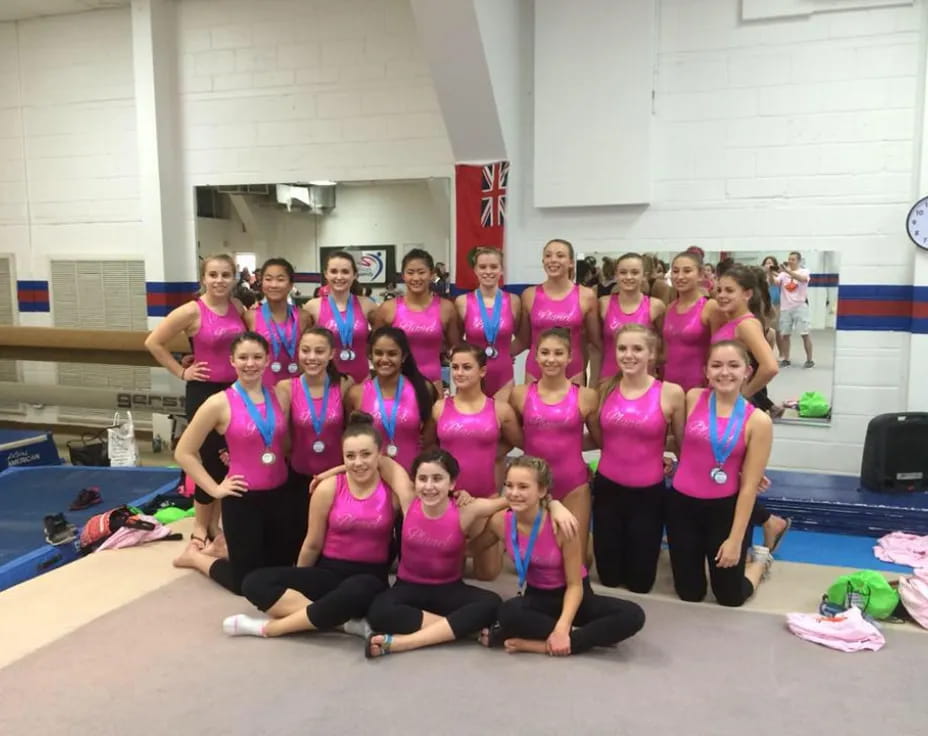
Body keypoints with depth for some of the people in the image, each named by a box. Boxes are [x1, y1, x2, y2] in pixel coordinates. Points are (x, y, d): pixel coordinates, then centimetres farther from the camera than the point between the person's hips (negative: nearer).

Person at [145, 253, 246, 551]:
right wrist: (181, 372, -9)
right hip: (204, 391, -5)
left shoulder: (238, 307, 2)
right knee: (211, 461, 1)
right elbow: (153, 342, -10)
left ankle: (214, 523, 27)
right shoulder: (192, 311, -12)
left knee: (229, 460, 11)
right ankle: (200, 527, 21)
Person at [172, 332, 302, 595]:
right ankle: (196, 555, 32)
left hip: (281, 495, 5)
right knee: (246, 582, 6)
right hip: (244, 499, -5)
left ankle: (223, 546, 40)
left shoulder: (280, 396, 0)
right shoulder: (220, 403, -12)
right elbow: (183, 453, -6)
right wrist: (215, 489, -8)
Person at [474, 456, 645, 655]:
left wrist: (562, 628, -31)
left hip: (570, 596, -1)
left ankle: (539, 644, -27)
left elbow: (574, 585, -18)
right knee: (509, 612, -36)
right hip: (537, 596, 1)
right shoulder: (500, 522, -16)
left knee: (632, 615, -28)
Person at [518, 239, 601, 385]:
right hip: (536, 372, 1)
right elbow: (523, 341, 9)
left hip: (572, 373, -1)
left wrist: (594, 383, 4)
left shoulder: (586, 296, -2)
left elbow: (596, 344, 5)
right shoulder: (529, 295, 1)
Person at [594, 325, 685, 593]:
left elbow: (683, 444, -1)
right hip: (607, 488, 2)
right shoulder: (605, 389, -3)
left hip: (648, 492, -2)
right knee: (609, 577, 14)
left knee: (640, 582, 12)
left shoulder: (671, 393, -12)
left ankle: (649, 541, 41)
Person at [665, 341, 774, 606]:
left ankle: (760, 560, 41)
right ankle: (699, 552, 45)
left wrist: (736, 540, -10)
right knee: (689, 593, 13)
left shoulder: (758, 421, -12)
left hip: (726, 508, -2)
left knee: (730, 597, 10)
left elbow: (749, 485, -11)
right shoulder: (692, 399, -5)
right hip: (682, 502, 2)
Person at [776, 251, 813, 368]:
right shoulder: (783, 274, 9)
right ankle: (786, 359, 14)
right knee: (785, 334, 4)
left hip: (800, 306, -3)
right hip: (785, 307, 3)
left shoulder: (804, 271, 0)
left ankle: (809, 360, 4)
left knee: (805, 334, -2)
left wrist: (788, 271, -33)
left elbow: (802, 278, -23)